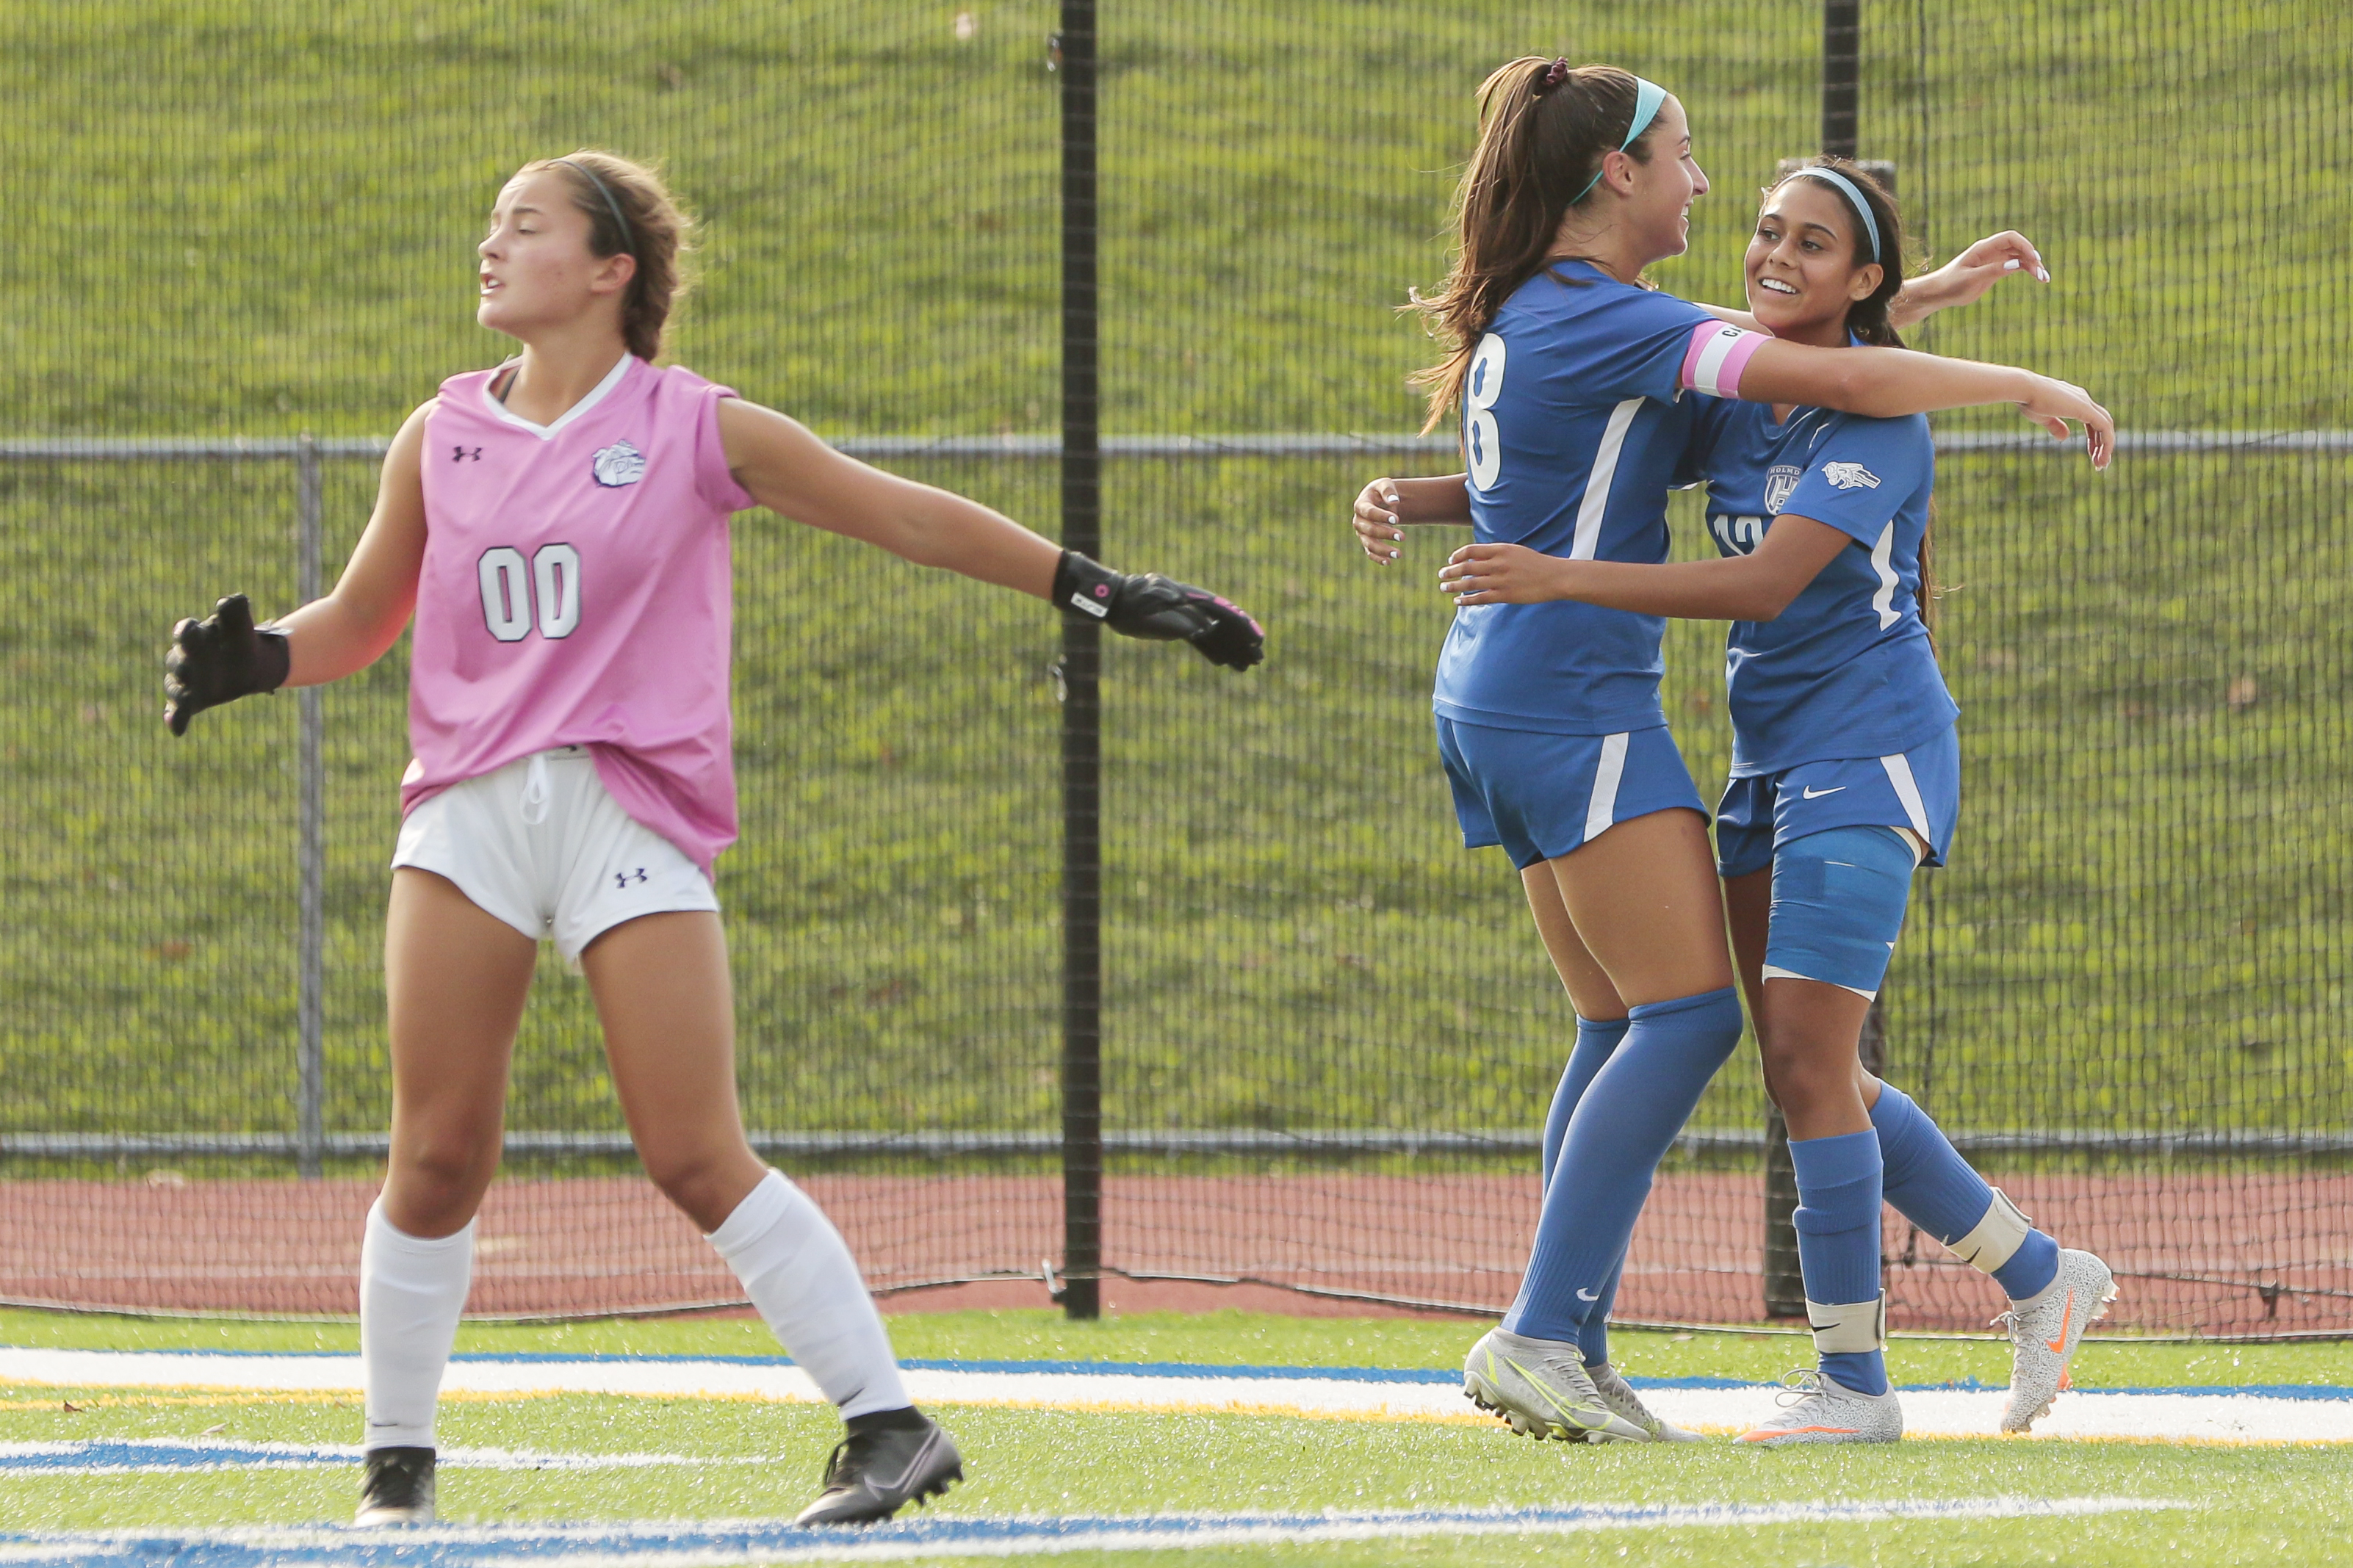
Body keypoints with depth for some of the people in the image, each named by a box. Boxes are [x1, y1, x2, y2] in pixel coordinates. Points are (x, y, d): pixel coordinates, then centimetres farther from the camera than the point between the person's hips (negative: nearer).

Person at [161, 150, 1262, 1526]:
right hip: (469, 801, 3)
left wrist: (1099, 590, 5)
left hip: (630, 812, -3)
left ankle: (890, 1426, -4)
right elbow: (359, 622, 20)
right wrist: (251, 660, -1)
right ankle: (399, 1464, 10)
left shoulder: (697, 430, 3)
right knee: (438, 1155, -3)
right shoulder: (443, 439, 12)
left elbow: (910, 520, 7)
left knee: (700, 1160, -10)